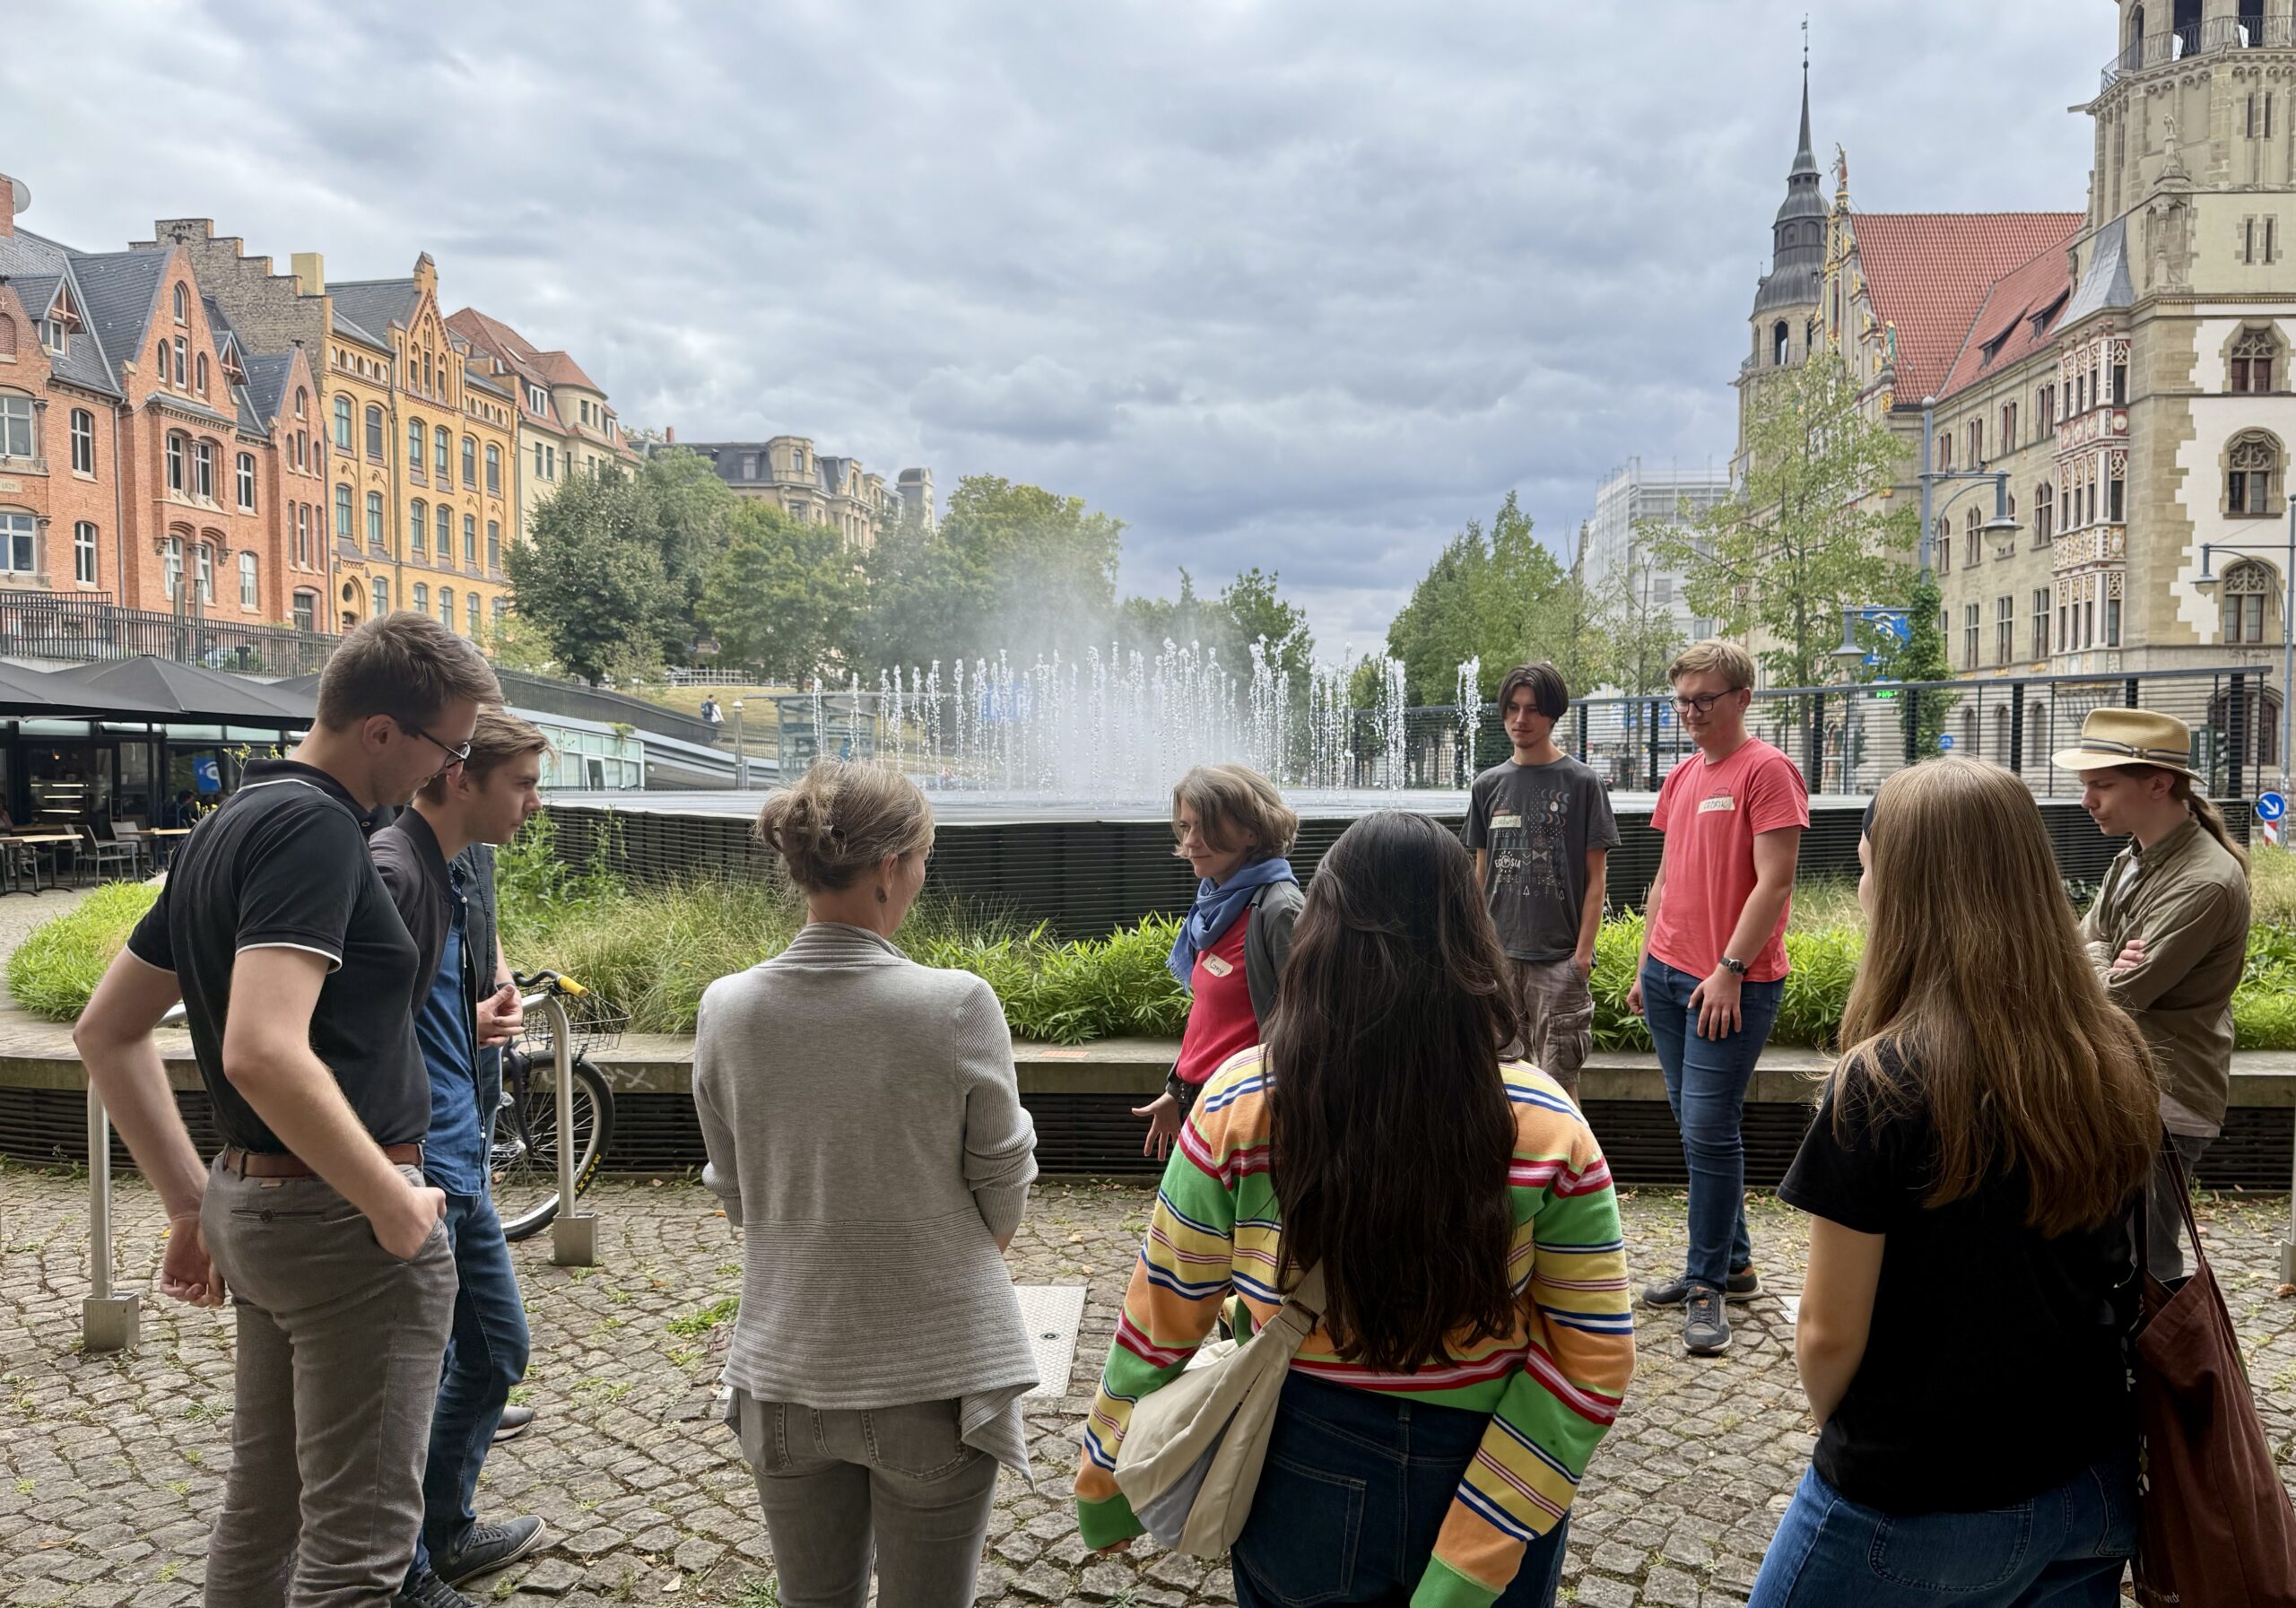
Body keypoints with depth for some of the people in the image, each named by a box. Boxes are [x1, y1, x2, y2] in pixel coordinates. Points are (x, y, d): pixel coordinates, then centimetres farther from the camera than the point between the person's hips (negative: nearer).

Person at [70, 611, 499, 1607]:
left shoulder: (229, 825, 11)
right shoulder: (313, 824, -19)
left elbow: (106, 1032, 17)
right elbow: (264, 1053, -31)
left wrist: (193, 1201, 16)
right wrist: (400, 1208, -21)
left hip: (255, 1206, 10)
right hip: (346, 1223, -10)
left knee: (261, 1514, 21)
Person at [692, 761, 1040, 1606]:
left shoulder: (727, 1009, -8)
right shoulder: (958, 1006, -18)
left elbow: (736, 1196, 4)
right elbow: (1002, 1201, -6)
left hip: (786, 1375, 3)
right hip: (935, 1374, -3)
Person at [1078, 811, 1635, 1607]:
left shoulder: (1239, 1107, -20)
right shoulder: (1546, 1126, -17)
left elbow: (1159, 1329, -11)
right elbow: (1593, 1361, -16)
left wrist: (1105, 1489, 4)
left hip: (1303, 1488, 0)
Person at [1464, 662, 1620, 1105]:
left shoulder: (1582, 782, -2)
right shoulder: (1489, 785, 8)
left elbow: (1595, 876, -3)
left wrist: (1583, 951, -9)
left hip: (1558, 956, -4)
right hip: (1500, 953, 4)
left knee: (1559, 1077, -2)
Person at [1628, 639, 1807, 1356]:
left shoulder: (1767, 771, -9)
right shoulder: (1681, 778, 14)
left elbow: (1775, 882, -15)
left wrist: (1729, 970, -18)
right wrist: (1645, 966, 17)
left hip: (1732, 984, -8)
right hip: (1668, 973, 8)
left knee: (1709, 1130, -5)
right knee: (1697, 1127, 13)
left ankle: (1708, 1285, 7)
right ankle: (1732, 1262, 26)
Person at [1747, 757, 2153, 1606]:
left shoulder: (1883, 1084, -25)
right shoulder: (2116, 1058, -6)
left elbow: (1829, 1334, -17)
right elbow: (2116, 1278, 8)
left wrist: (1833, 1424, 2)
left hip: (1917, 1503, -6)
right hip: (2095, 1486, 6)